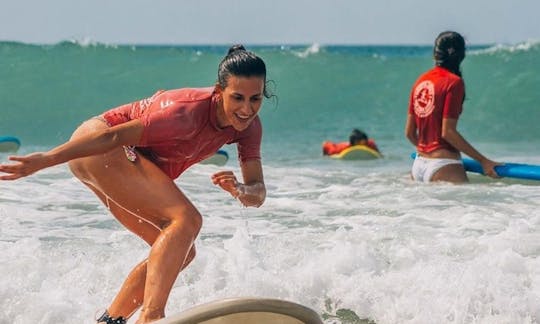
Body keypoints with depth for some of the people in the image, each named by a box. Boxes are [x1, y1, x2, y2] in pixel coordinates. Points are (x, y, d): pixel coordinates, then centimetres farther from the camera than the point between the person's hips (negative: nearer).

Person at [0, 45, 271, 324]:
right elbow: (115, 136, -29)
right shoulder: (189, 112, -30)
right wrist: (46, 160, -28)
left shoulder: (249, 126, -6)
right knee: (186, 219, -25)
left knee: (181, 251, 6)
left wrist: (239, 190, -33)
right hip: (97, 149, -9)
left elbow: (258, 193, -10)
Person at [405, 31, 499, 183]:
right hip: (443, 167, -7)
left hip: (418, 165, 7)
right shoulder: (454, 82, -7)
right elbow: (447, 132, -13)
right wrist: (483, 160, -10)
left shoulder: (421, 81, 12)